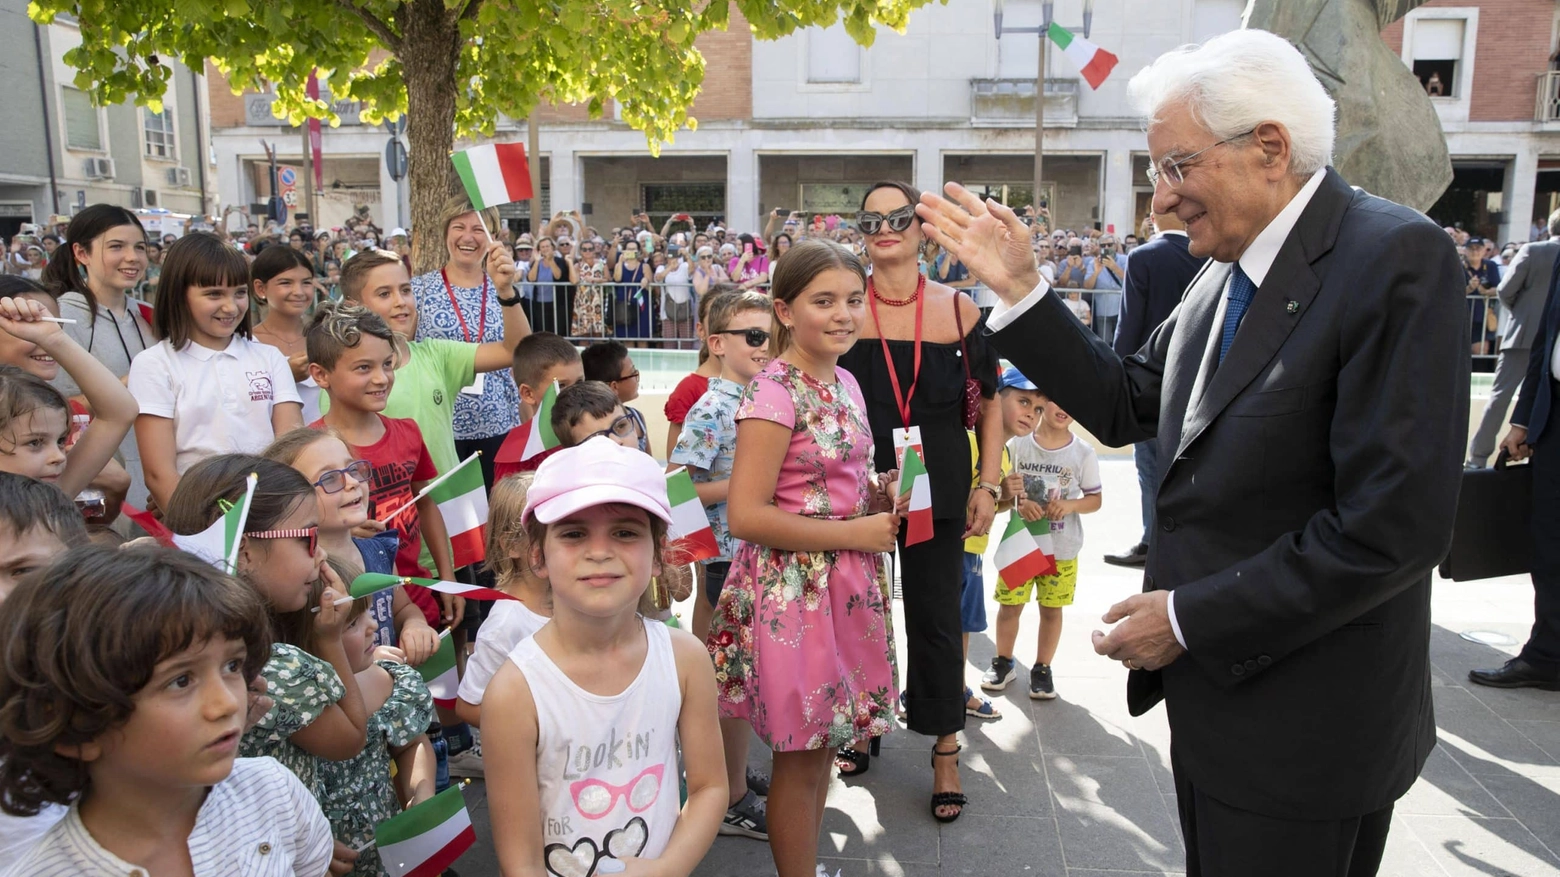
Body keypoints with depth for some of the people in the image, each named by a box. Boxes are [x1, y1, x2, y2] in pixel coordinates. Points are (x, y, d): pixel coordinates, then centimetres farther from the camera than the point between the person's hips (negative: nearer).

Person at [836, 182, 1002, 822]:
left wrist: (988, 485, -2)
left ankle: (945, 751, 23)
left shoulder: (958, 309, 0)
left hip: (938, 493, 0)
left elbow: (989, 405, 5)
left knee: (935, 618, 6)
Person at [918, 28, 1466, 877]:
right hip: (1211, 683, 8)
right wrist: (1018, 287, 0)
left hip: (1302, 724, -7)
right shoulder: (1226, 273, 5)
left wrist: (1189, 617, -19)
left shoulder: (1395, 257, -20)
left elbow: (1394, 525, -25)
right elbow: (1125, 404, 7)